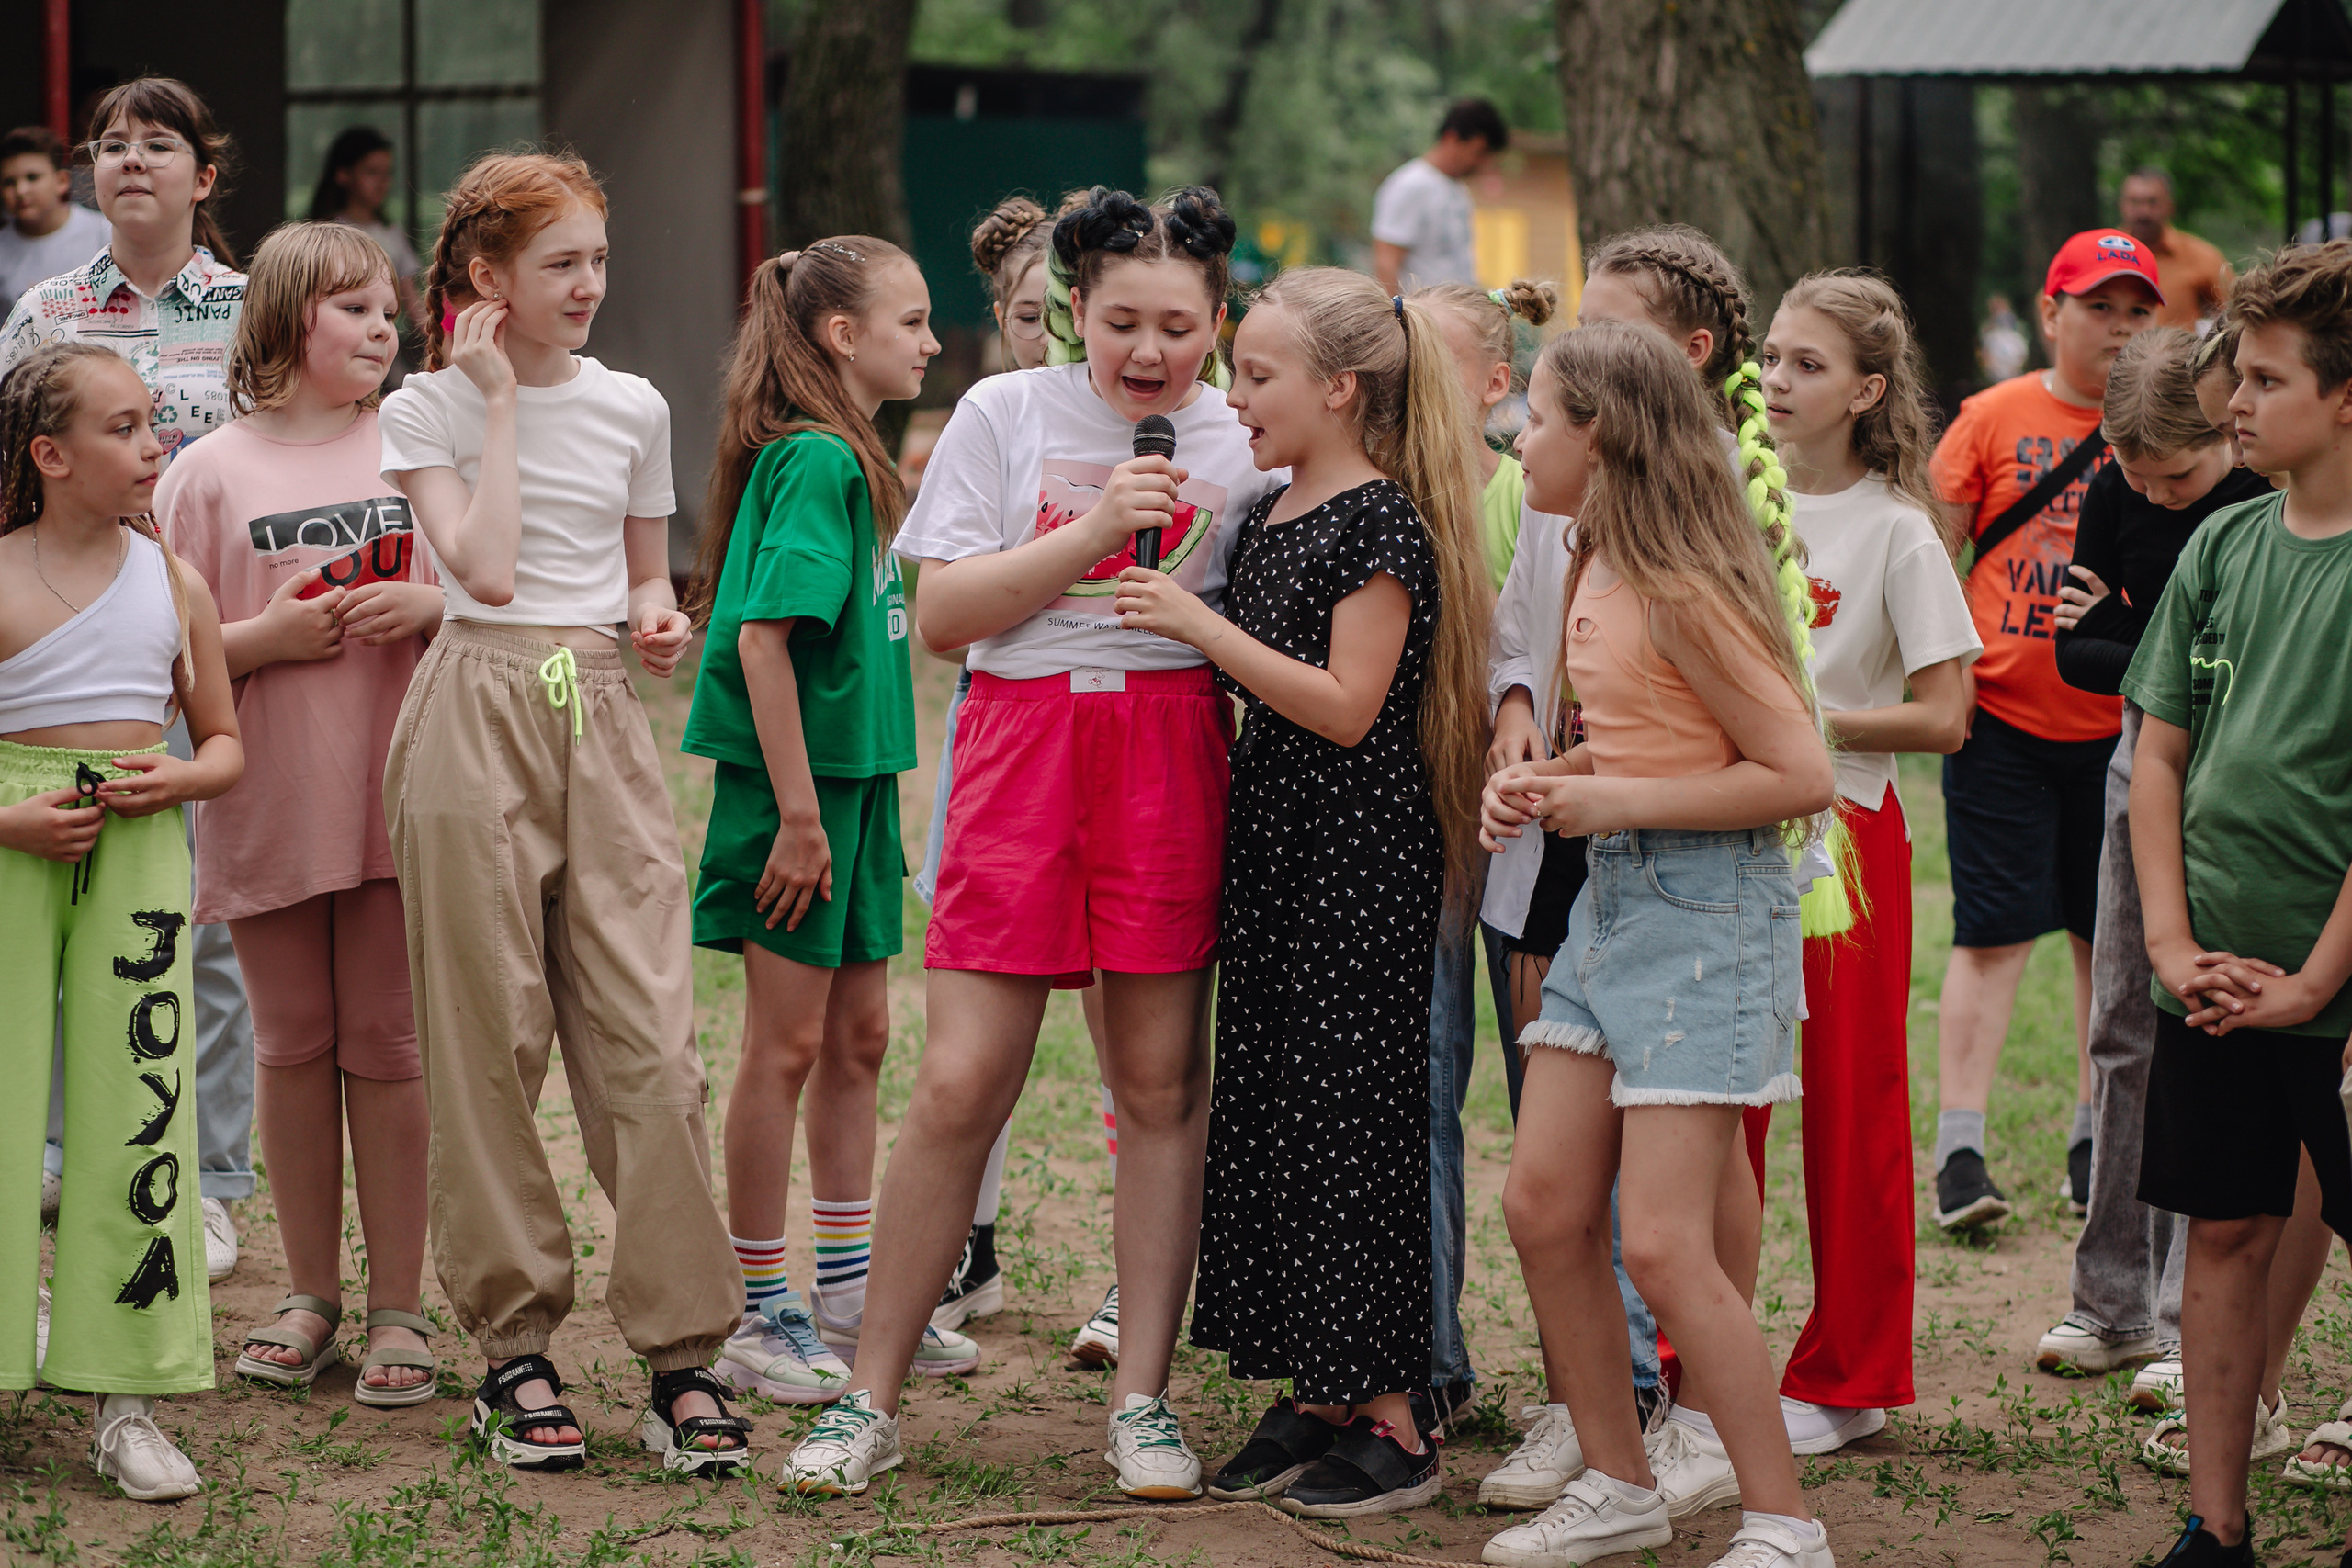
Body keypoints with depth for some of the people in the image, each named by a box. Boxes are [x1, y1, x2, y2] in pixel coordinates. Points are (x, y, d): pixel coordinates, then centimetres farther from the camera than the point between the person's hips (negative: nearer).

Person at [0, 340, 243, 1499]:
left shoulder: (173, 583, 7)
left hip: (140, 846, 3)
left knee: (138, 1097, 0)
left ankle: (123, 1401, 4)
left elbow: (225, 742, 13)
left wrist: (176, 779, -7)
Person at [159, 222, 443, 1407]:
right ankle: (311, 1293, 21)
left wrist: (428, 608, -9)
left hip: (396, 798, 0)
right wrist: (266, 638, -14)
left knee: (386, 1045, 1)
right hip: (268, 808, 0)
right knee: (292, 1046, 9)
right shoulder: (210, 472, 2)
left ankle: (398, 1305, 8)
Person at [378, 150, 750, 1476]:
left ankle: (684, 1353, 0)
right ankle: (515, 1344, 10)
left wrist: (661, 620, 0)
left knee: (653, 1038, -5)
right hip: (480, 714, -2)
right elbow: (486, 567, -13)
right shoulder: (429, 411, 1)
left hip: (604, 718, 3)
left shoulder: (631, 408, 11)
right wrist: (499, 404, -8)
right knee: (490, 1042, 0)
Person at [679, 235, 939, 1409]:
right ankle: (762, 1318, 6)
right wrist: (797, 814, -23)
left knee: (858, 1035, 14)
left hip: (854, 775, 9)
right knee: (787, 1044, -2)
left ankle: (848, 1290, 24)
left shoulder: (852, 458, 12)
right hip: (794, 782, -9)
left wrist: (849, 805, 18)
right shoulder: (812, 460, -17)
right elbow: (764, 639, -22)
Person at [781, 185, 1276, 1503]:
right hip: (1022, 747, -1)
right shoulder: (1008, 414, 5)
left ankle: (1144, 1399, 12)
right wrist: (1091, 532, -11)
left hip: (1173, 758, 1)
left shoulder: (1242, 446, 7)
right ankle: (872, 1401, 5)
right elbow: (941, 615, -3)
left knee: (1163, 1084, 3)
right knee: (960, 1088, -4)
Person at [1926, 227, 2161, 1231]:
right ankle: (1959, 1148, -4)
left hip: (2118, 722, 2)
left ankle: (2094, 1140, 19)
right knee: (1993, 931, -6)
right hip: (2002, 716, -2)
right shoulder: (1994, 419, 0)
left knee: (2110, 937, 8)